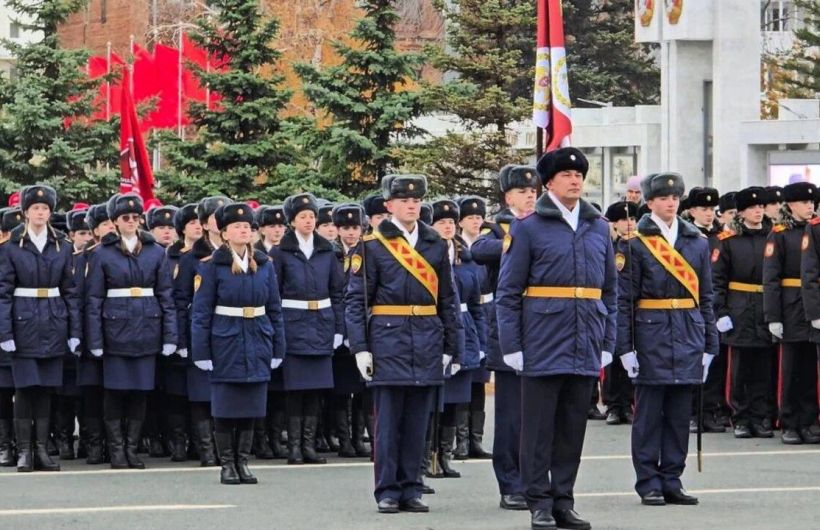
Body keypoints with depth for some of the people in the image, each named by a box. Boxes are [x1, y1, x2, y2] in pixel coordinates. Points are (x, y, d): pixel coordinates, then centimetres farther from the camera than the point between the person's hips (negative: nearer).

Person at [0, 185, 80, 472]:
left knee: (46, 388, 5)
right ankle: (24, 451, 2)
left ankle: (42, 450, 10)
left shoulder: (62, 247, 7)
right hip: (24, 323, -3)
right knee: (25, 388, -3)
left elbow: (70, 290, 8)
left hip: (53, 324, 3)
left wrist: (75, 330, 2)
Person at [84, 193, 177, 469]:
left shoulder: (156, 252, 7)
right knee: (115, 391, 0)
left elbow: (166, 295, 6)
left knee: (140, 391, 4)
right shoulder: (102, 254, 1)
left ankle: (132, 448, 12)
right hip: (116, 330, -2)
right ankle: (116, 449, 7)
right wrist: (95, 340, -8)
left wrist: (170, 336, 0)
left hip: (146, 330, 2)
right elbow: (93, 300, -1)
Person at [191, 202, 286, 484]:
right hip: (225, 342, -3)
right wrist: (201, 352, -9)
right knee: (225, 408, 1)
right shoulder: (213, 265, -4)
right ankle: (227, 464, 10)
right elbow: (201, 312, -5)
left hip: (257, 343, 4)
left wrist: (278, 348, 8)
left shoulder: (264, 264, 7)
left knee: (251, 408, 6)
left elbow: (274, 309, 11)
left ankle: (243, 461, 15)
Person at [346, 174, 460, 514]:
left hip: (427, 343, 3)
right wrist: (360, 347, -9)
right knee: (388, 419, -1)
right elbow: (355, 300, -2)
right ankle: (387, 492, 4)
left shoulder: (436, 245, 11)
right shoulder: (372, 246, 0)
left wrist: (451, 348, 9)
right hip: (388, 340, -3)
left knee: (417, 421, 6)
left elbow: (447, 300, 13)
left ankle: (411, 490, 12)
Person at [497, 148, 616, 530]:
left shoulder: (598, 228, 12)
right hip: (543, 349, -4)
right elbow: (508, 292, -3)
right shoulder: (528, 228, -2)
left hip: (585, 350, 4)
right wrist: (511, 345, -8)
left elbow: (609, 290, 16)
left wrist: (607, 341, 10)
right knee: (539, 427, 0)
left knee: (573, 427, 8)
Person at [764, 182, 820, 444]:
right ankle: (789, 425, 9)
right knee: (792, 370, 2)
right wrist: (773, 318, -12)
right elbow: (771, 278, -6)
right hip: (793, 312, -4)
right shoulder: (779, 235, -2)